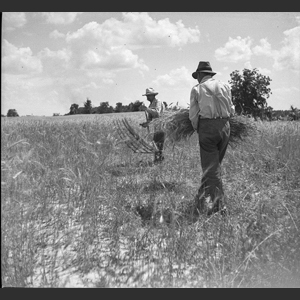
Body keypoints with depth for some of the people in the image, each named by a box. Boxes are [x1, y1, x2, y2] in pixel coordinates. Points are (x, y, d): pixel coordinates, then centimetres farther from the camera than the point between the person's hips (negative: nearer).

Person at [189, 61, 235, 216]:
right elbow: (231, 110, 10)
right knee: (215, 163, 15)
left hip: (207, 127, -4)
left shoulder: (197, 89, 1)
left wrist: (197, 128, 14)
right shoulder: (225, 86, 9)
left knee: (210, 166, 0)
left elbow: (193, 114, -1)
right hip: (225, 126, 4)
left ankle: (219, 204, -1)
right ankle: (202, 197, 26)